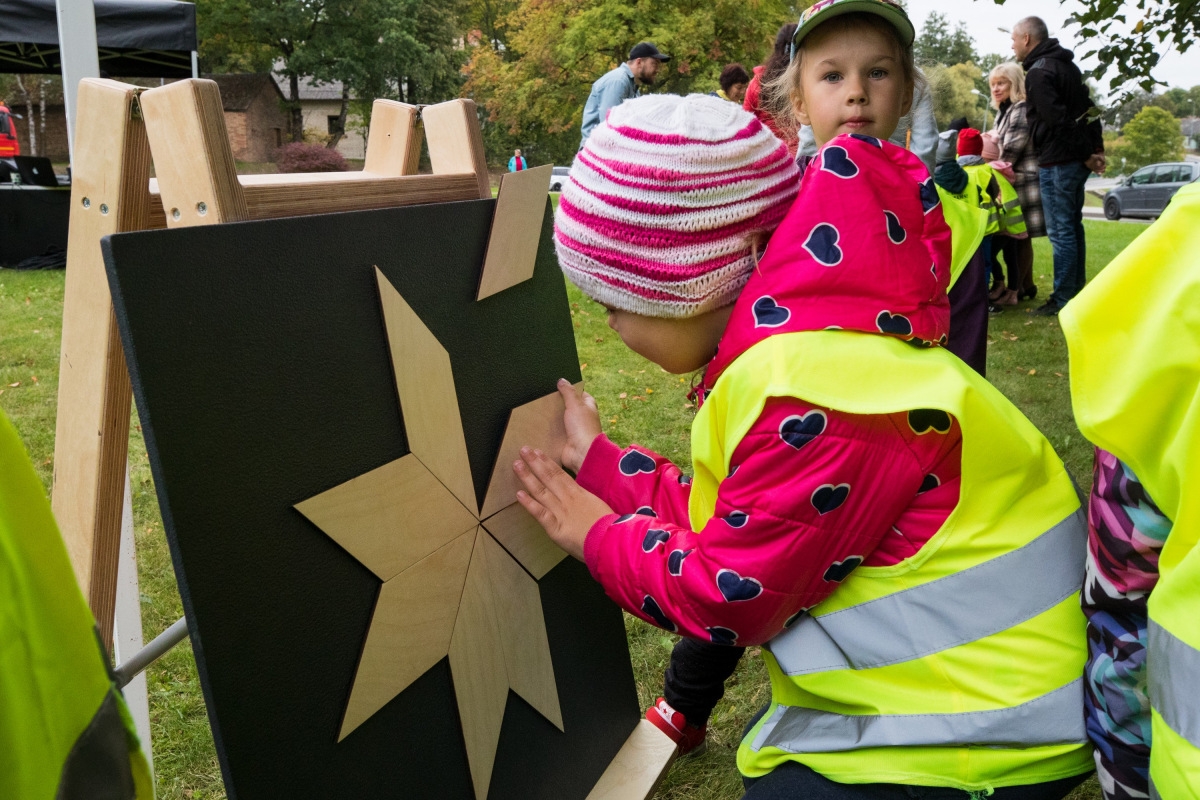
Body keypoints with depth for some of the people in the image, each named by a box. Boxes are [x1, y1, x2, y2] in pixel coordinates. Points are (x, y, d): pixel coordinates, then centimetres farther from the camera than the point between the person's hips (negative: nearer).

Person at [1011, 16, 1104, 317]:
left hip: (1057, 162, -10)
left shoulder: (1038, 72, -13)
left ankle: (1062, 300, -3)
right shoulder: (1068, 65, 17)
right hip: (1077, 162, 10)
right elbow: (1089, 111, 16)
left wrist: (1086, 154, -15)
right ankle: (1077, 290, 22)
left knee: (1061, 232, -6)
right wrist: (1096, 149, 10)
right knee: (1073, 227, 15)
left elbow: (1058, 119, -21)